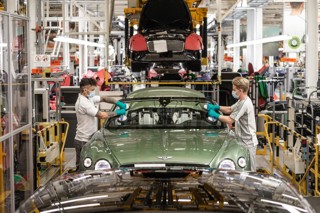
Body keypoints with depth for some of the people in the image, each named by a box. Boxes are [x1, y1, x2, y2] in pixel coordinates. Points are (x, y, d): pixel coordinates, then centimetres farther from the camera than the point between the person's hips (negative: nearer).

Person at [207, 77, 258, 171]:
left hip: (248, 142, -10)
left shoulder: (245, 104, -21)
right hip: (244, 140, 10)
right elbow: (229, 109, 23)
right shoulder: (241, 101, 12)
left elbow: (230, 120, -20)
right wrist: (216, 107, 9)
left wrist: (215, 115, -9)